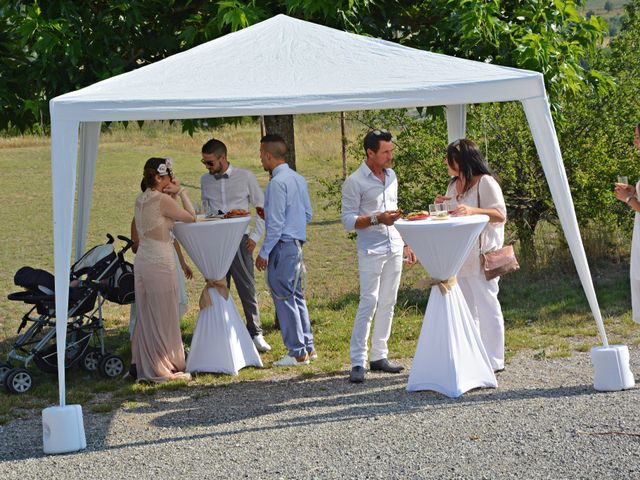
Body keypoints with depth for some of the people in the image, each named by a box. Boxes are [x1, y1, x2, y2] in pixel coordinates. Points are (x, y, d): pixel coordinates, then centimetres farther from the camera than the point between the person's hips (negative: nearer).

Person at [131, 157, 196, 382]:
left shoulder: (141, 200, 10)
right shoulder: (162, 200, -15)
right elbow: (191, 217, -6)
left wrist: (172, 195, 11)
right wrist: (180, 191, 3)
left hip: (142, 260, 8)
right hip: (160, 262, -8)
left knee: (146, 316, 13)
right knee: (163, 317, 1)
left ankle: (146, 366, 18)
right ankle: (164, 369, 7)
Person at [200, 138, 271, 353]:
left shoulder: (245, 177, 0)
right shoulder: (205, 180, 9)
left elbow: (261, 208, 6)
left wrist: (255, 236, -1)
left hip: (239, 240, -3)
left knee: (247, 290, -1)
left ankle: (255, 334, 7)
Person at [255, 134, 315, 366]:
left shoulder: (277, 183, -17)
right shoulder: (298, 179, 11)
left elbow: (276, 223, -18)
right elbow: (308, 215, 16)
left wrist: (264, 253, -12)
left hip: (282, 246, -9)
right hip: (297, 243, 9)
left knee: (284, 299, -3)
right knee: (297, 297, 16)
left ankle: (297, 352, -1)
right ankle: (308, 347, 19)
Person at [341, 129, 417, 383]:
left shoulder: (391, 176, 13)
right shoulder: (355, 182, -9)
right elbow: (348, 220, -11)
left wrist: (405, 243, 21)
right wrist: (377, 219, -23)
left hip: (394, 248, 7)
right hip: (370, 251, -7)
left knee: (388, 303, 7)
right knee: (368, 303, -12)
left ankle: (379, 356, 14)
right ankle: (358, 363, -12)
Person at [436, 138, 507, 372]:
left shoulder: (485, 182, -10)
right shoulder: (454, 185, 15)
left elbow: (500, 215, -16)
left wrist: (472, 211, -30)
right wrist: (442, 206, 2)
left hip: (482, 254, -8)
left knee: (486, 304, -5)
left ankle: (494, 360, 1)